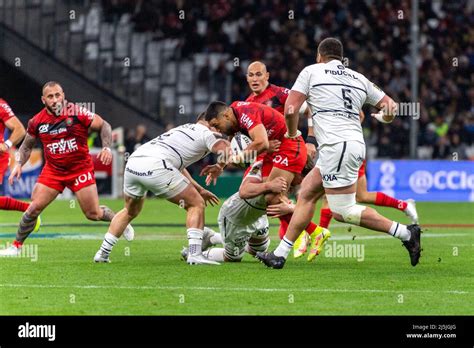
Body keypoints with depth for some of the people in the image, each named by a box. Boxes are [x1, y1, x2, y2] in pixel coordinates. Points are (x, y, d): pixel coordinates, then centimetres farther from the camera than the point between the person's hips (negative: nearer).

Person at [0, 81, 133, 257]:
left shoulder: (77, 113, -14)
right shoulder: (37, 122, -3)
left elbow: (104, 126, -5)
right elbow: (27, 145, 13)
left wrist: (107, 147, -19)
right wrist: (19, 164, -2)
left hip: (80, 169, -2)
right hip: (52, 170, 2)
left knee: (93, 214, -1)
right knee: (34, 208, -9)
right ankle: (16, 246, 8)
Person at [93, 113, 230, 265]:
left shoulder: (182, 129, 35)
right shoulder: (206, 133, 11)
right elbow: (227, 151, -6)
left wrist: (200, 190, 45)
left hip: (132, 163, 8)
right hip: (155, 166, -8)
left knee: (130, 212, 33)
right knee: (196, 204, 7)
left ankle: (103, 253, 29)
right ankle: (195, 254, -5)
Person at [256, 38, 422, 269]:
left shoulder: (312, 71, 5)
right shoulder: (359, 79, 19)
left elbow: (290, 109, -1)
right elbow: (390, 107, 22)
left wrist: (292, 134, 18)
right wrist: (385, 116, 46)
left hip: (336, 145, -8)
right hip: (355, 144, 8)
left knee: (343, 212, -7)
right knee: (307, 193, 13)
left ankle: (405, 233, -9)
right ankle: (280, 254, 12)